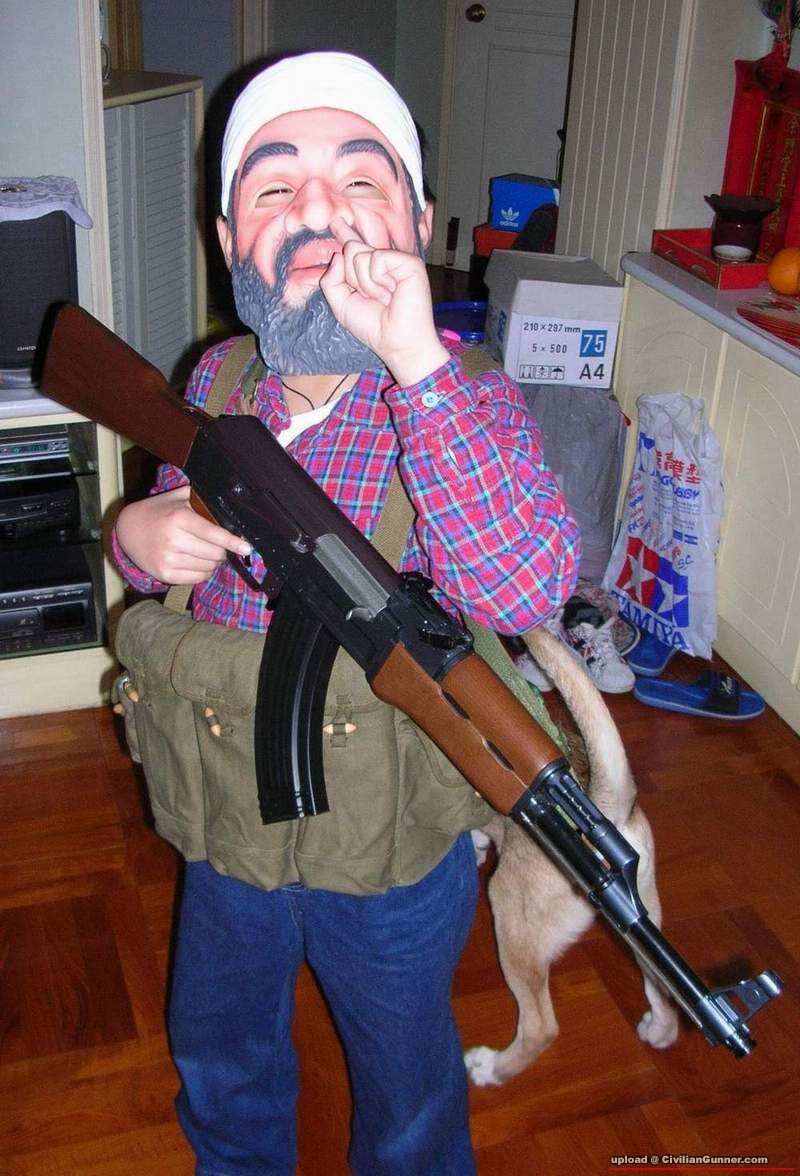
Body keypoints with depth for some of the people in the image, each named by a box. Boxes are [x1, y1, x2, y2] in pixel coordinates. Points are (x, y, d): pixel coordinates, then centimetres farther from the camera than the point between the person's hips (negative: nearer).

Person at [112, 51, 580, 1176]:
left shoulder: (468, 401, -22)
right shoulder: (215, 381, -9)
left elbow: (522, 592, -40)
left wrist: (420, 359, -45)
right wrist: (140, 536, -17)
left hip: (393, 852, -4)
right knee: (218, 1058, 30)